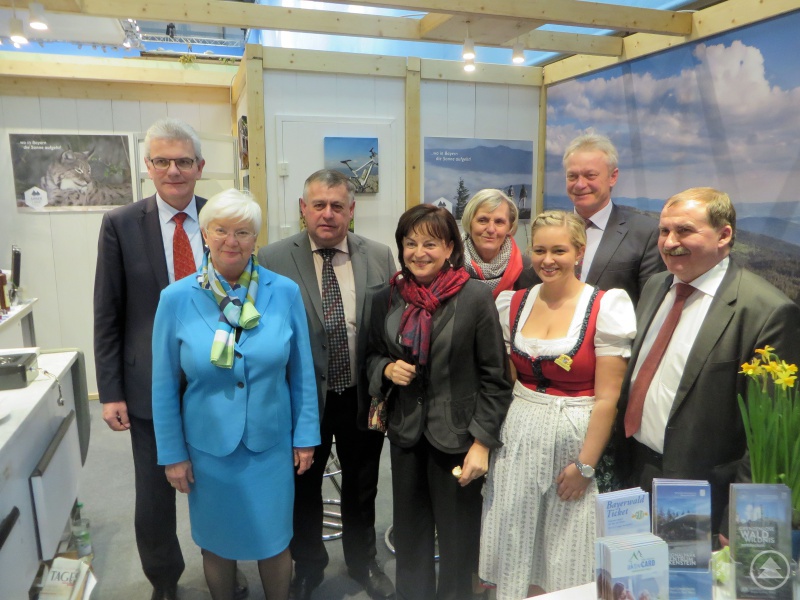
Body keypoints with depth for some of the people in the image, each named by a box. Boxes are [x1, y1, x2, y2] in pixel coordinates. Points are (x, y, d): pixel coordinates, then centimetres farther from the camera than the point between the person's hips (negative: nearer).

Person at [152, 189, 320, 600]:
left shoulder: (285, 292, -10)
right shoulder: (176, 298, -10)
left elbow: (301, 372, -3)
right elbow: (164, 385, -3)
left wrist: (305, 436, 0)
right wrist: (172, 453, 0)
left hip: (272, 444, 0)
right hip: (208, 446, 0)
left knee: (274, 542, 16)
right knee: (217, 542, 20)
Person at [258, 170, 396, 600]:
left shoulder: (380, 258, -3)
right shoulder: (273, 261, -10)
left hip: (363, 398, 2)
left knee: (361, 489, 21)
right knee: (303, 490, 19)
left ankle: (363, 562, 49)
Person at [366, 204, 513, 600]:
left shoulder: (476, 297, -11)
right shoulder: (386, 300, 2)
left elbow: (494, 379, -8)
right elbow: (373, 356, 14)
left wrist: (483, 442, -12)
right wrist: (386, 369, -9)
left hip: (457, 437, -4)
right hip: (405, 435, 4)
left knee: (457, 541, 13)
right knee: (409, 535, 20)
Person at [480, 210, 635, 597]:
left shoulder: (606, 307, -10)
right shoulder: (512, 303, 2)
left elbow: (607, 397, -11)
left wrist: (585, 464, -10)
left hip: (576, 438, -3)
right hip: (518, 436, 4)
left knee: (568, 561, 11)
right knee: (513, 551, 13)